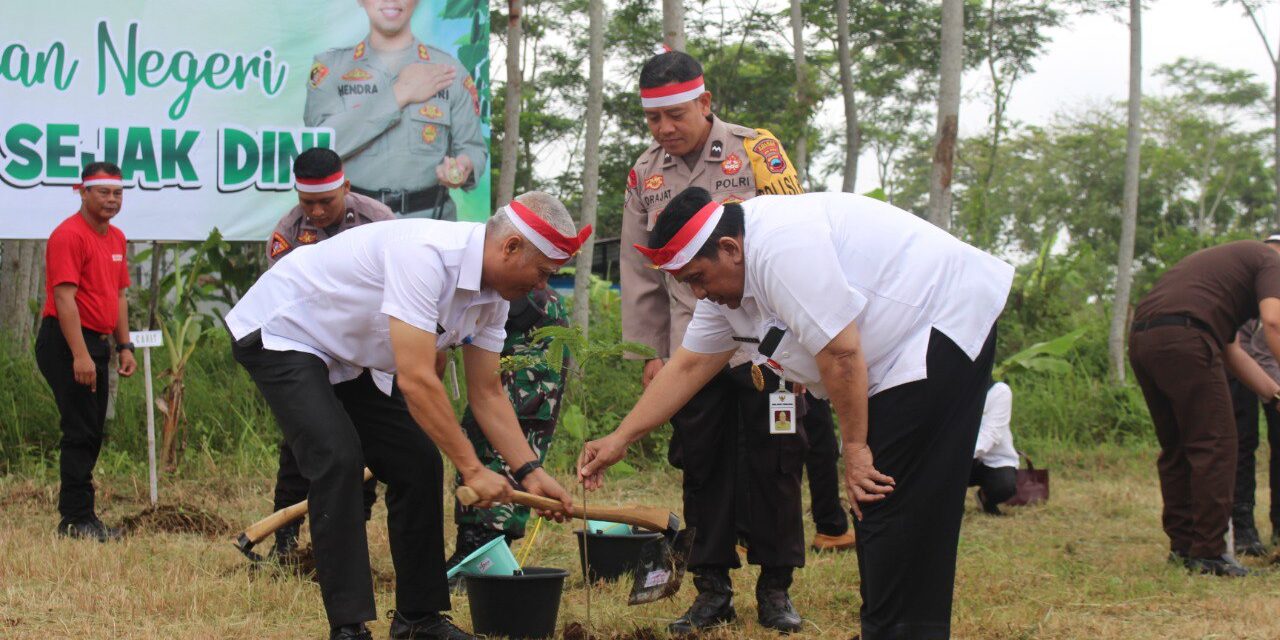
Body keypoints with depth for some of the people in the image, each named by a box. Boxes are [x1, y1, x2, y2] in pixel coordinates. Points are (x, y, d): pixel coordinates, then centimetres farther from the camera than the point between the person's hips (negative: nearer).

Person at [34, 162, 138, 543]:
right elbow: (64, 298, -20)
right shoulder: (69, 235, -14)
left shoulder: (116, 238, 15)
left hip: (98, 342, 9)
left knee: (92, 433, 11)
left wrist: (124, 347, 15)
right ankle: (77, 519, -6)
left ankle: (76, 516, 17)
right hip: (67, 343, -9)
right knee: (81, 432, -9)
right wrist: (79, 355, -25)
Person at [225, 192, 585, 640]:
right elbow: (417, 382, -38)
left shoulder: (493, 295, -6)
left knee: (418, 463, 2)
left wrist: (529, 471, -9)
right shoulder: (426, 255, -35)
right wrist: (473, 471, -34)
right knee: (338, 460, -24)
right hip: (279, 334, -9)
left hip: (350, 358, 9)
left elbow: (487, 394, 2)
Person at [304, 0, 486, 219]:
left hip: (428, 219, 1)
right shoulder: (330, 67, 9)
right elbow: (322, 144, -8)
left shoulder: (449, 70, 12)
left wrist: (464, 166, -12)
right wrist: (399, 95, -6)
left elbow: (472, 147, 13)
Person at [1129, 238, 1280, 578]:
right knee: (1214, 447, -3)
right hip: (1182, 338, -9)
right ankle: (1209, 552, -4)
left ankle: (1182, 545, 20)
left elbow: (1229, 348, 34)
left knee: (1176, 448, 17)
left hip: (1140, 337, 9)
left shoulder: (1229, 259, 37)